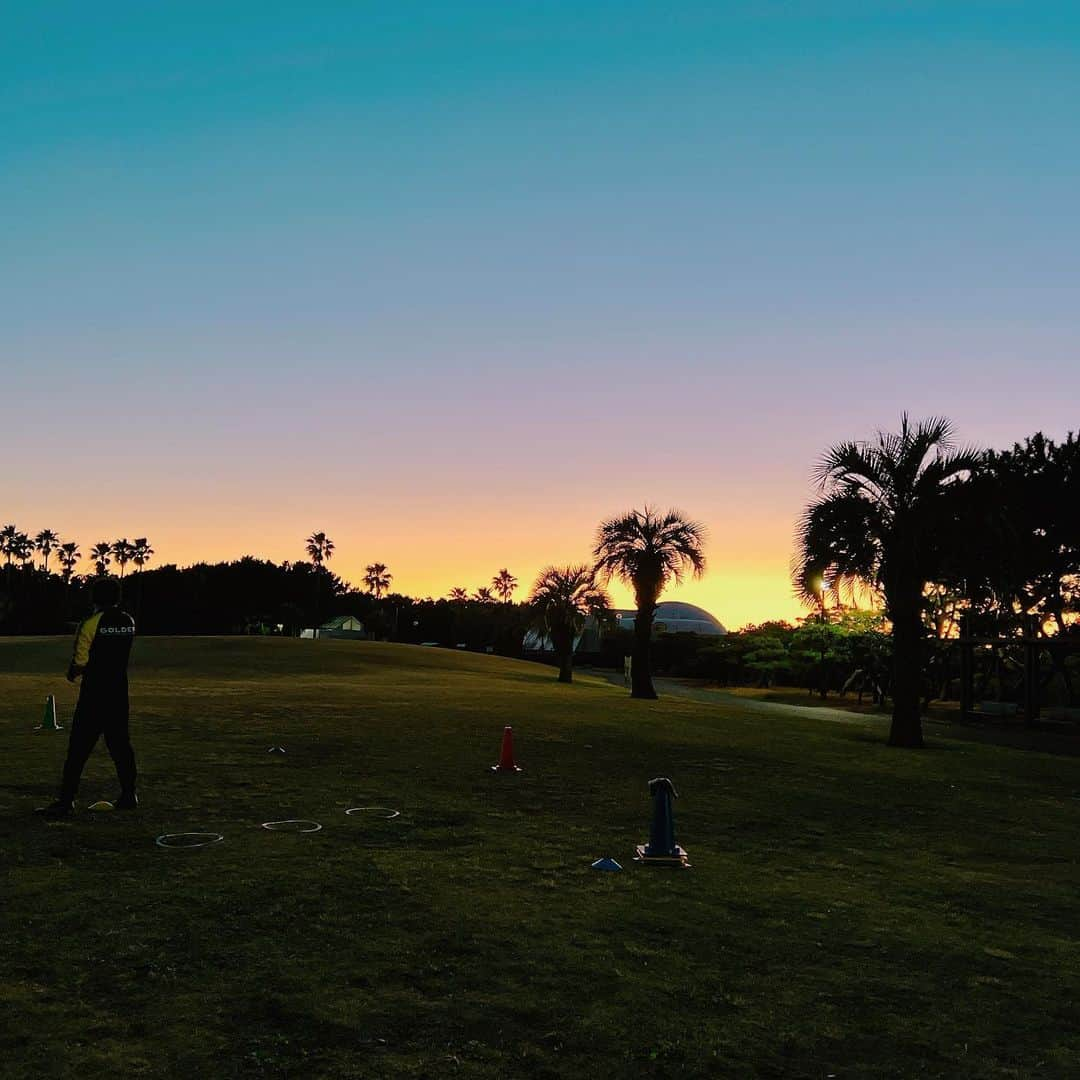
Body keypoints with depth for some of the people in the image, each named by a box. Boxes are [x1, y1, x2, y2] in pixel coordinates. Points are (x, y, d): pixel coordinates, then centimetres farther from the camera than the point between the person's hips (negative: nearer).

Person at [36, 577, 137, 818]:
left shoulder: (90, 624, -12)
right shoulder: (128, 622, 4)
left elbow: (79, 663, -12)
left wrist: (72, 673, 10)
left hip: (93, 692, -5)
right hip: (119, 692, 6)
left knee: (79, 748, -3)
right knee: (120, 743, 14)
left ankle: (66, 801, -4)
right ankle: (128, 796, 20)